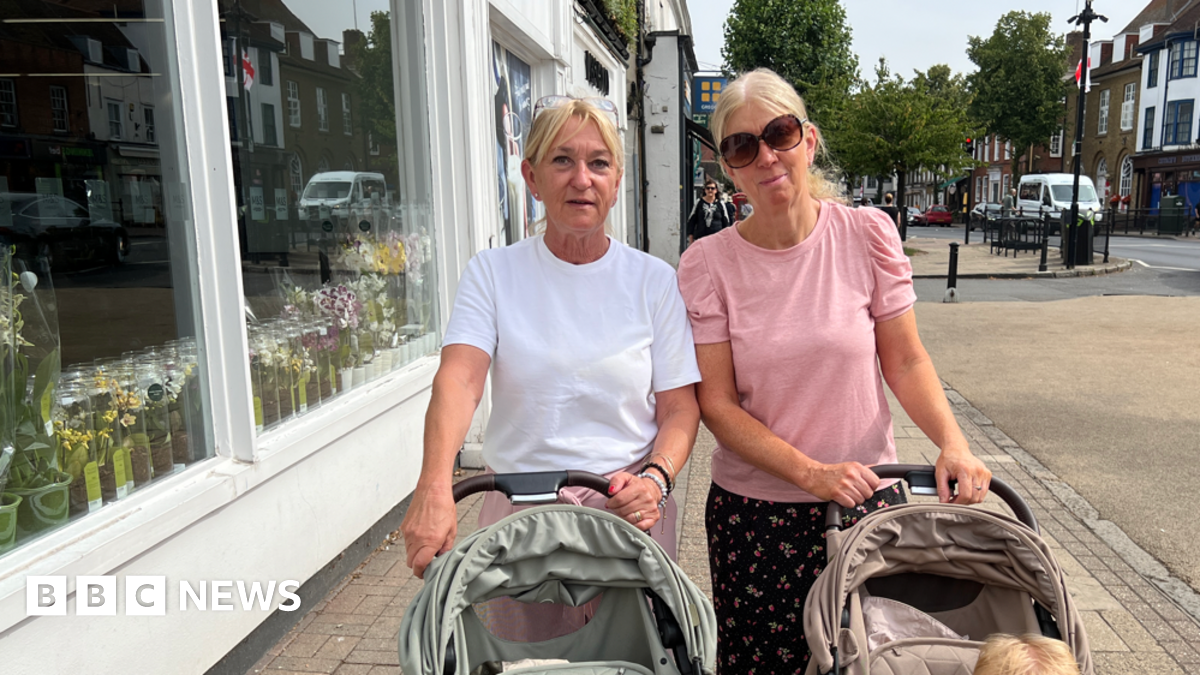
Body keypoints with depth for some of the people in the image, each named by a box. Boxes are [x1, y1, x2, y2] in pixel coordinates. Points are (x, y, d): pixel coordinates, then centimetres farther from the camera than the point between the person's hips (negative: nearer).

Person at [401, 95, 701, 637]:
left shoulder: (654, 280, 0)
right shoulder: (492, 273, -1)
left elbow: (680, 408, 0)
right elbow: (458, 379, -17)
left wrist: (655, 479, -20)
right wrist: (434, 487, -32)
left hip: (628, 512, 1)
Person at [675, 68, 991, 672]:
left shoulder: (866, 234, -4)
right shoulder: (707, 265, -8)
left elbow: (906, 362, 1)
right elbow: (717, 404, -8)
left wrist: (952, 442, -15)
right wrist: (811, 473, -18)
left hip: (867, 497, 1)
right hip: (752, 509, 0)